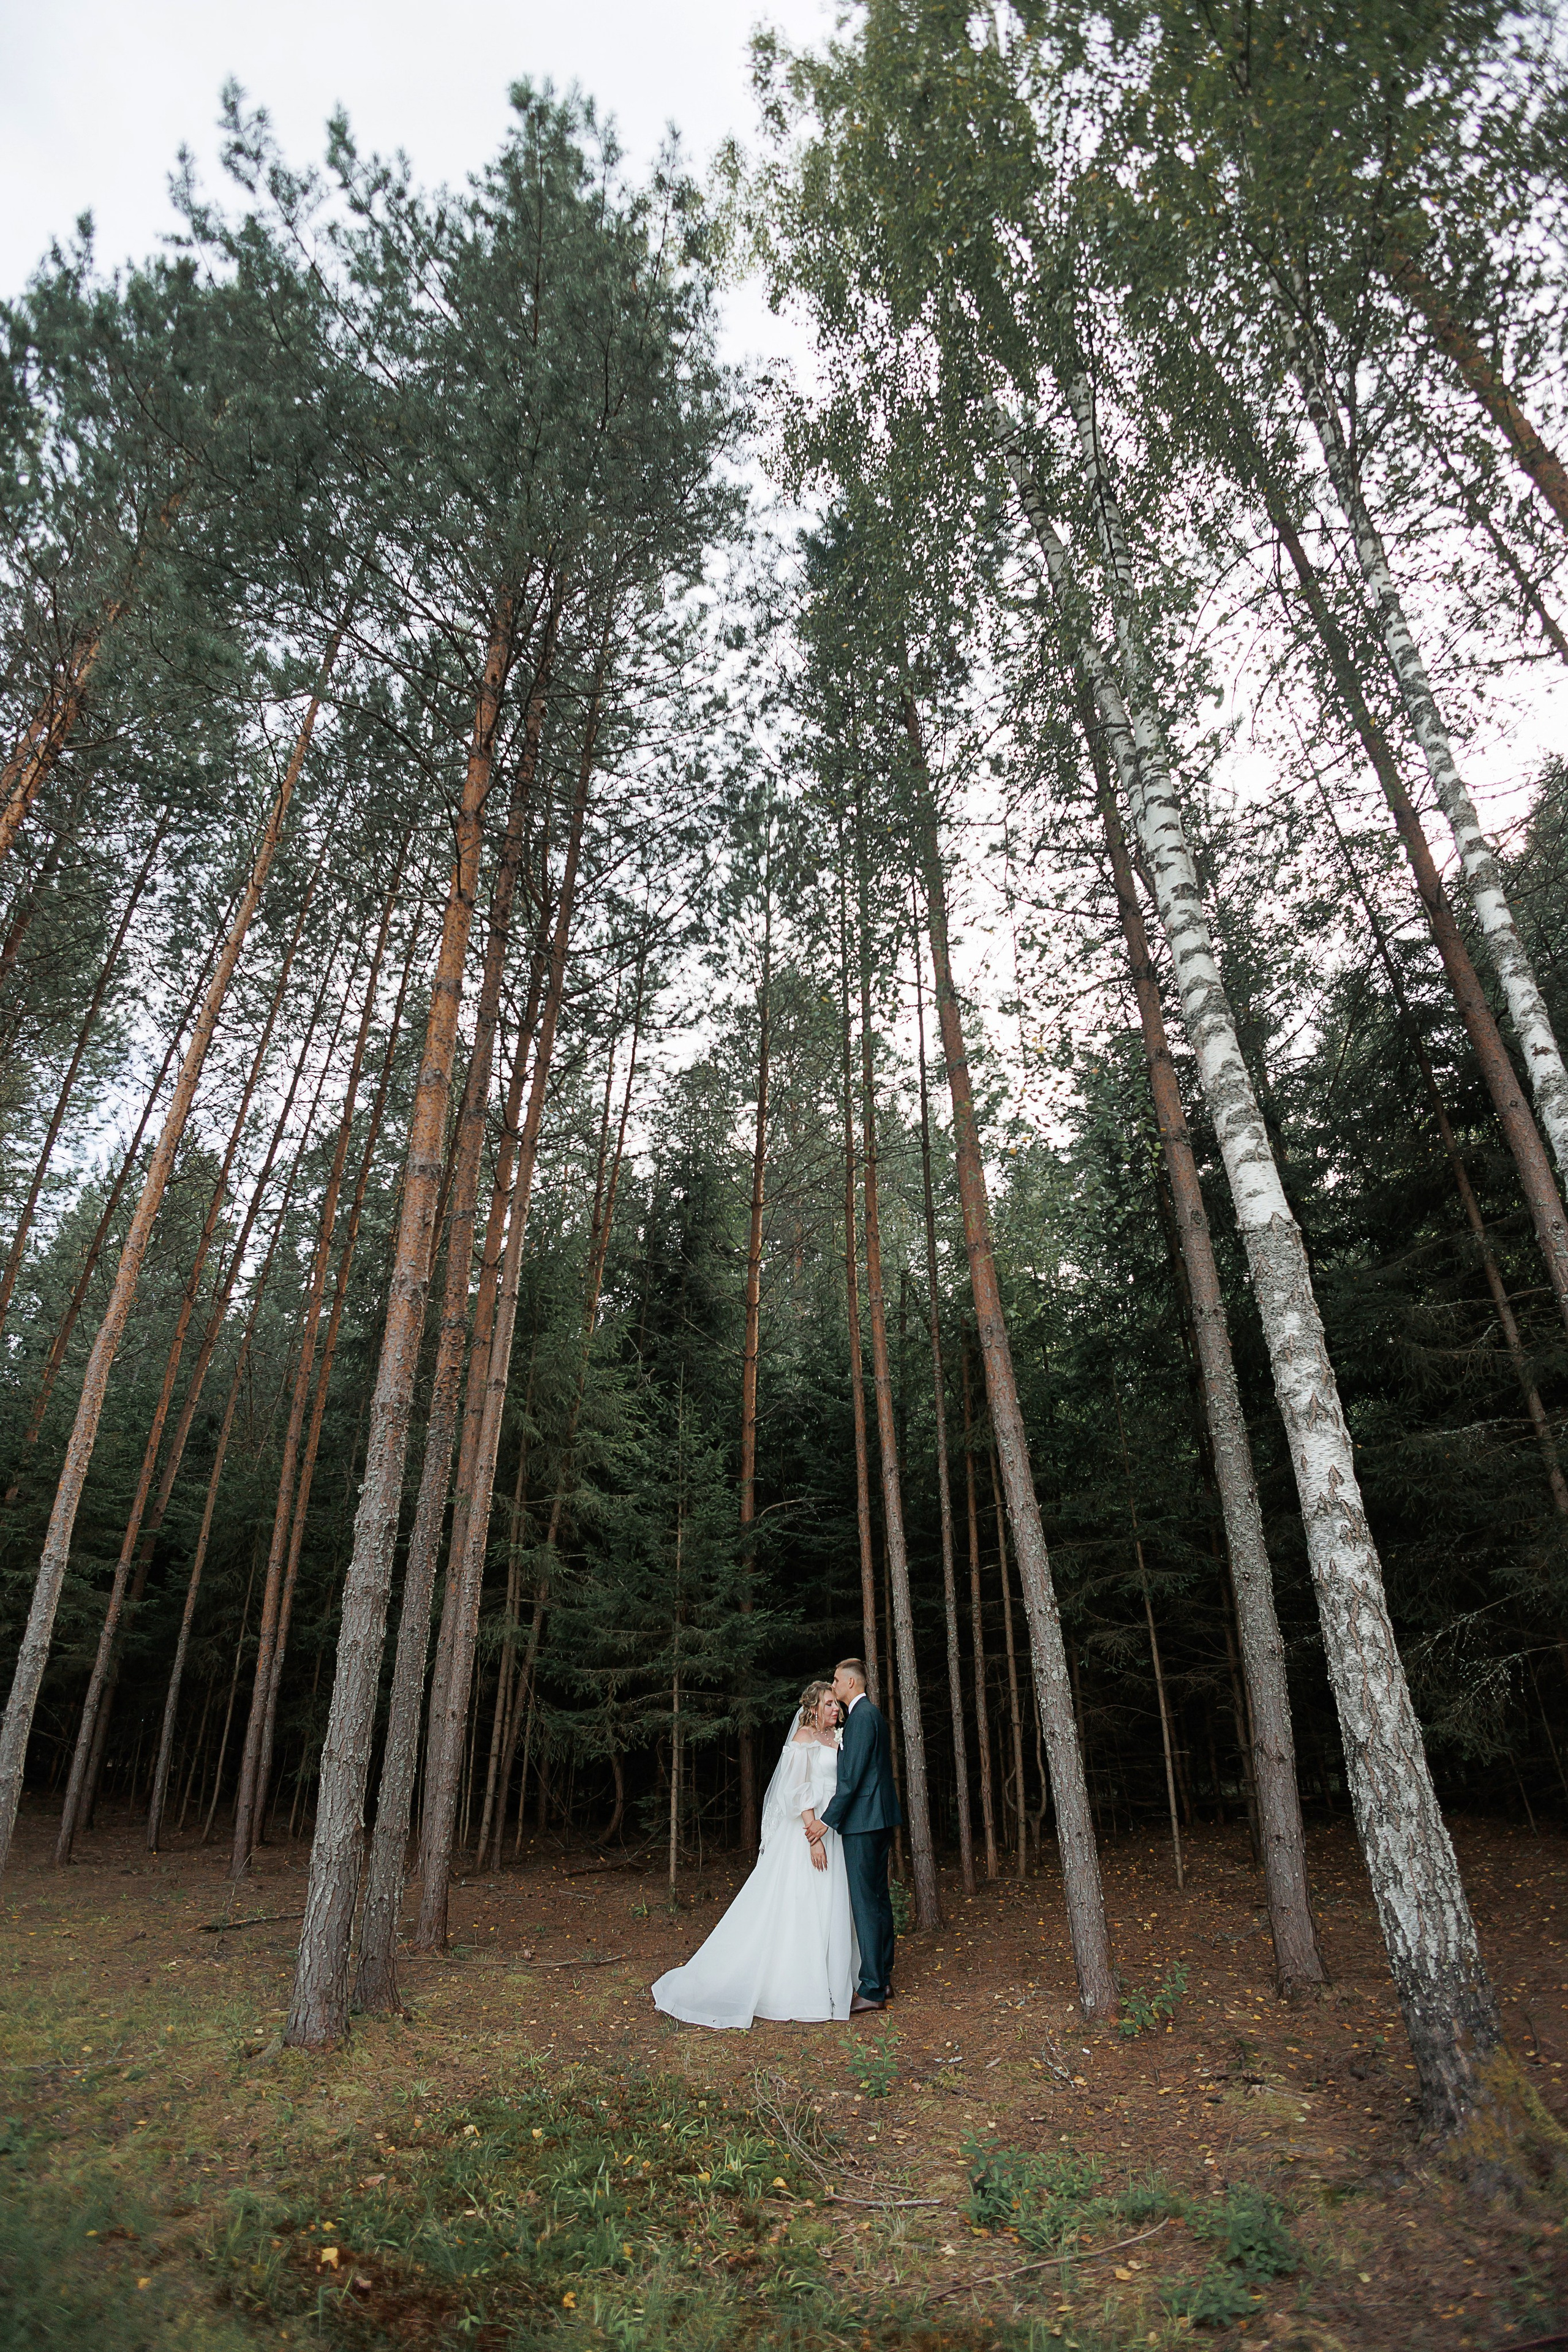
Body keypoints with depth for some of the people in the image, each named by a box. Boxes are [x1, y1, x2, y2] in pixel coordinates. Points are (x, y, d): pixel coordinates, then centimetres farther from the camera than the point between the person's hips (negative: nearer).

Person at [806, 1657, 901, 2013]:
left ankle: (872, 1990, -1)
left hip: (862, 1821, -10)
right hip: (880, 1818, 10)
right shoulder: (873, 1713, 15)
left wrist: (827, 1820, -19)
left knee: (865, 1901, -5)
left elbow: (852, 1775, -21)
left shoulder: (862, 1715, -16)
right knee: (878, 1897, 15)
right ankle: (883, 1978, 23)